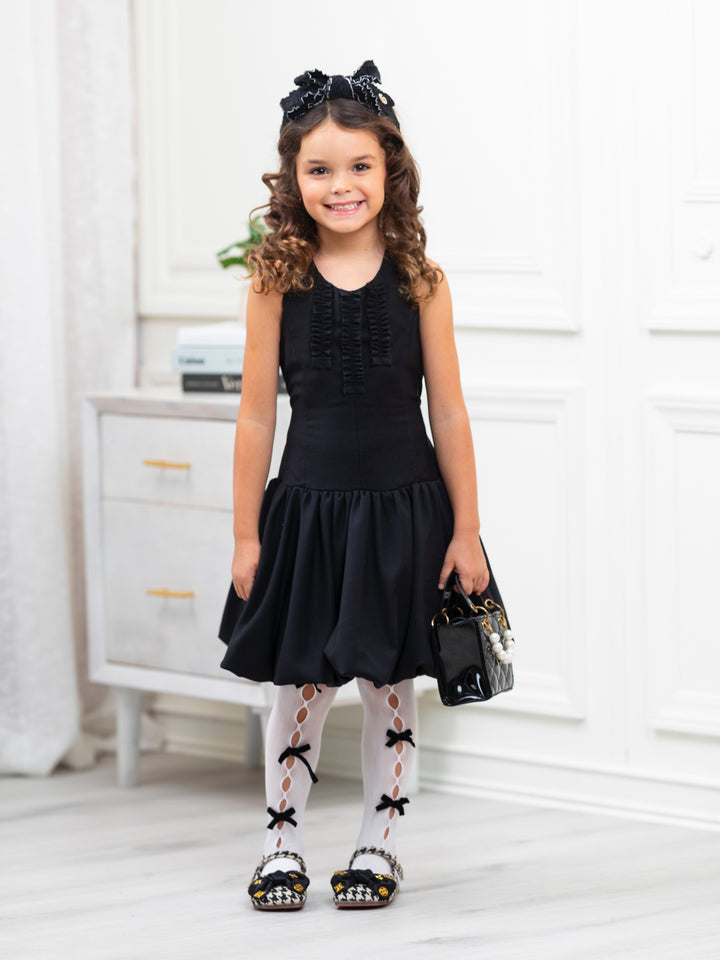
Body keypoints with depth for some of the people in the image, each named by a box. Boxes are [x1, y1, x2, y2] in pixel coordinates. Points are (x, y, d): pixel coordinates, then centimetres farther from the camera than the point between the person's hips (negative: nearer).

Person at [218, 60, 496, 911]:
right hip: (307, 505, 0)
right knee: (301, 683, 5)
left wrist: (465, 530, -1)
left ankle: (378, 842, 24)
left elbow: (448, 413, -1)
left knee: (389, 684, 9)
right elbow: (257, 414, 0)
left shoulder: (418, 281, -4)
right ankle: (283, 841, 20)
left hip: (406, 508, 0)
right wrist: (246, 536, 0)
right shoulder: (278, 280, -3)